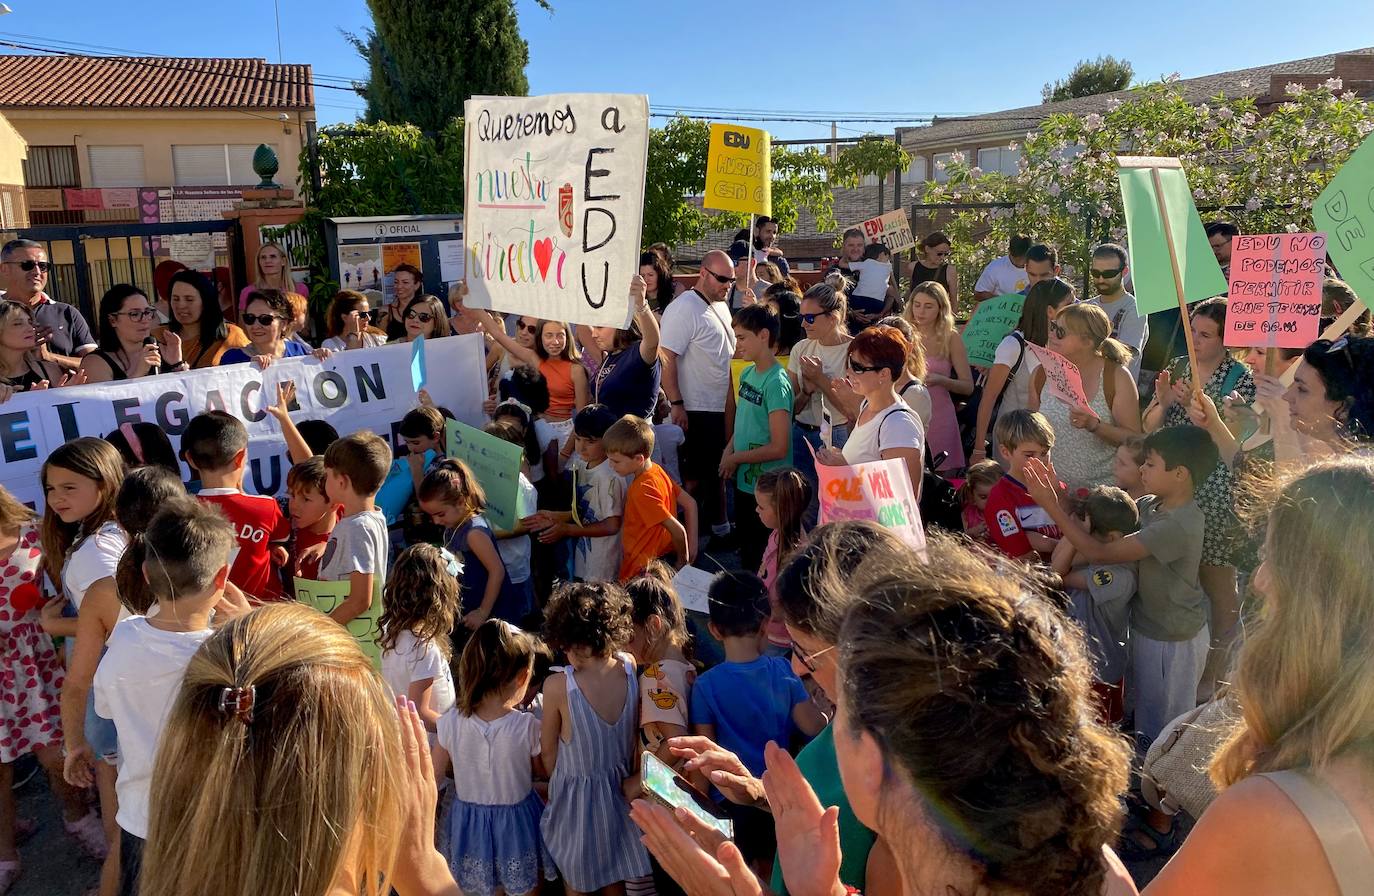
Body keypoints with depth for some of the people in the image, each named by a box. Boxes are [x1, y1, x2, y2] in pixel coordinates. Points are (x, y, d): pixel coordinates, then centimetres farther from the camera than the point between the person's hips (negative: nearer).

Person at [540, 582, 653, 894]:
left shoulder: (558, 686, -26)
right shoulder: (630, 667, -16)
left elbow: (548, 750, -10)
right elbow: (633, 735, -2)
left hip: (576, 796, -3)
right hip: (619, 789, 4)